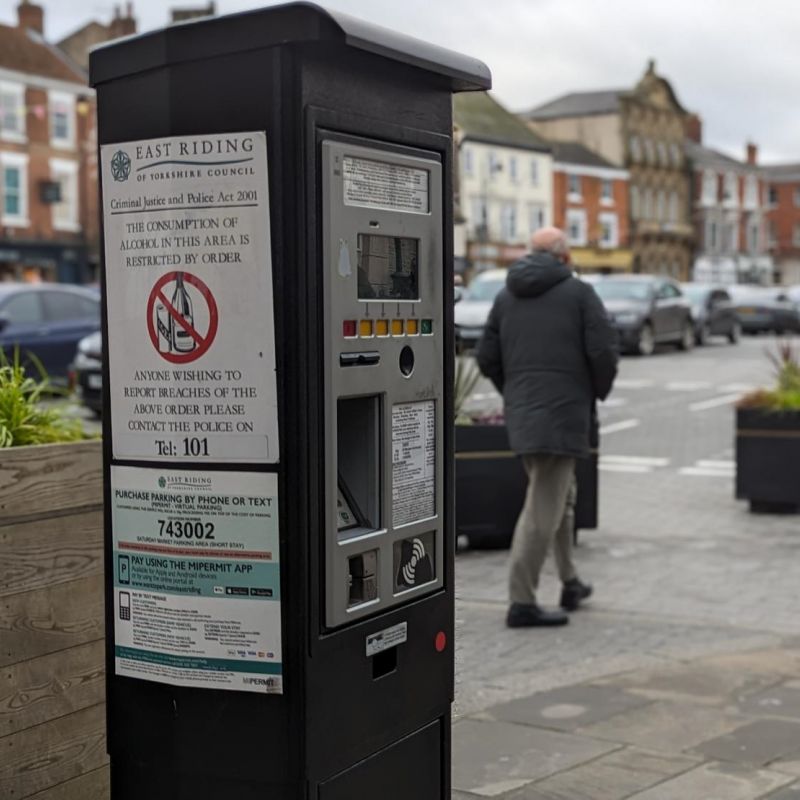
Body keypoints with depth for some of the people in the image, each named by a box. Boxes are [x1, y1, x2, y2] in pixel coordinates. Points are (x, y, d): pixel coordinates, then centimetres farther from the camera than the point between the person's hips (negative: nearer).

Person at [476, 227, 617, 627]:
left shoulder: (506, 296, 11)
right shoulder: (579, 293, -2)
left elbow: (487, 358, 8)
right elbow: (603, 352, -10)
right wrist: (598, 391, 8)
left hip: (521, 414, 6)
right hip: (563, 414, -6)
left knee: (560, 494, 22)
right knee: (542, 508, -5)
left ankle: (570, 583, 30)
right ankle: (522, 602, -5)